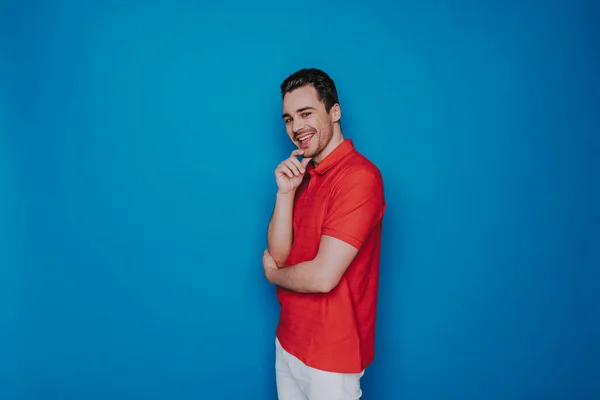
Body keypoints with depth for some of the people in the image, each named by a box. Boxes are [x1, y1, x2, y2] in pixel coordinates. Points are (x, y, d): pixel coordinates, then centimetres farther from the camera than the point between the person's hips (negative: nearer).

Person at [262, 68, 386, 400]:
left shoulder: (359, 175, -21)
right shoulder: (304, 174, 5)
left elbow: (323, 277, -26)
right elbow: (278, 253, -1)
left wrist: (272, 273, -6)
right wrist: (285, 192, -13)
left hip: (331, 354, -7)